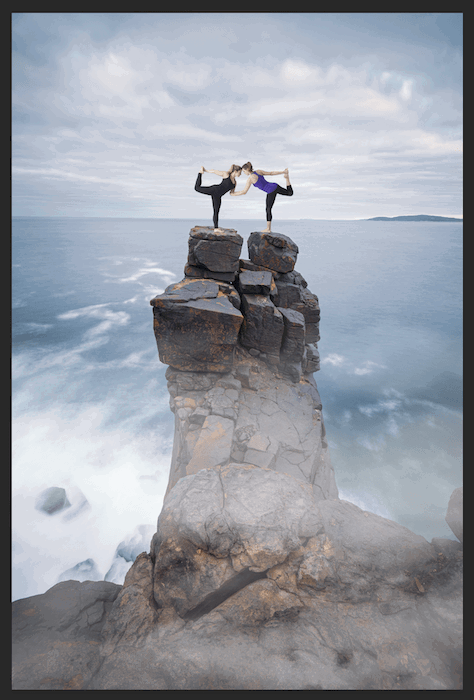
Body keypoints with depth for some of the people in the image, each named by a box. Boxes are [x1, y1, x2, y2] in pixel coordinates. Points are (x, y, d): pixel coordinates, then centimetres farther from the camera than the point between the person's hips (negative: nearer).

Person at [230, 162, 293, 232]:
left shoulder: (250, 179, -10)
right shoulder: (258, 171, 11)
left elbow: (244, 192, -10)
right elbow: (271, 172, 14)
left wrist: (234, 194, 4)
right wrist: (283, 172, 17)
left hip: (271, 191, -7)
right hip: (275, 186, 7)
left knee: (268, 209, 3)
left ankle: (268, 229, 3)